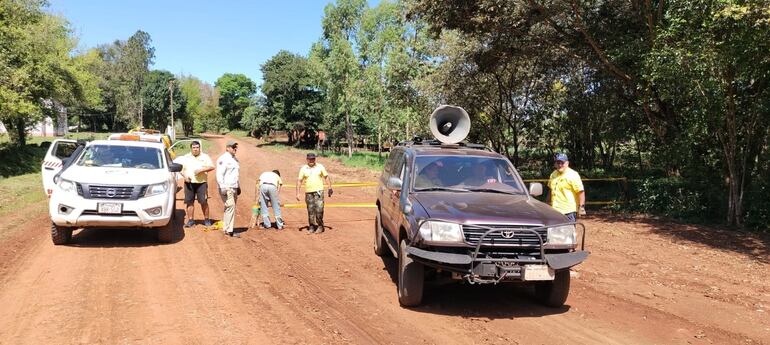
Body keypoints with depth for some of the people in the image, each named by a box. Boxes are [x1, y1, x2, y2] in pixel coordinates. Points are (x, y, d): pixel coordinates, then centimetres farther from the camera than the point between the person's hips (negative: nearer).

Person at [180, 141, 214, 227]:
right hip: (189, 183, 2)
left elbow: (211, 166, 0)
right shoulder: (185, 157, 13)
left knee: (204, 201, -3)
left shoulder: (205, 157, 7)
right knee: (189, 201, 2)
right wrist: (185, 175, -7)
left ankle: (206, 219, 7)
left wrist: (201, 169, -14)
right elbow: (180, 168, 12)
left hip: (201, 182, -2)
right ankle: (190, 220, 9)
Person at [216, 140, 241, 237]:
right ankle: (229, 230, -16)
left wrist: (238, 187, 25)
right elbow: (219, 174, -15)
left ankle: (226, 228, 14)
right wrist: (222, 187, -22)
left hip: (234, 187, 9)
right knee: (231, 206, -16)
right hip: (226, 188, -9)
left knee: (230, 208, 9)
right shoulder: (223, 159, -8)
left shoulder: (235, 159, 20)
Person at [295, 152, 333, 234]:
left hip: (319, 191, -1)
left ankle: (320, 226, 4)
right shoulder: (303, 168, 4)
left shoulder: (320, 167, 4)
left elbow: (326, 177, 8)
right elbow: (299, 181, 4)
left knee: (319, 210, -9)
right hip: (308, 193, 1)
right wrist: (298, 193, -3)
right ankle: (311, 227, 15)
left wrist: (330, 188, 1)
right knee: (310, 211, 5)